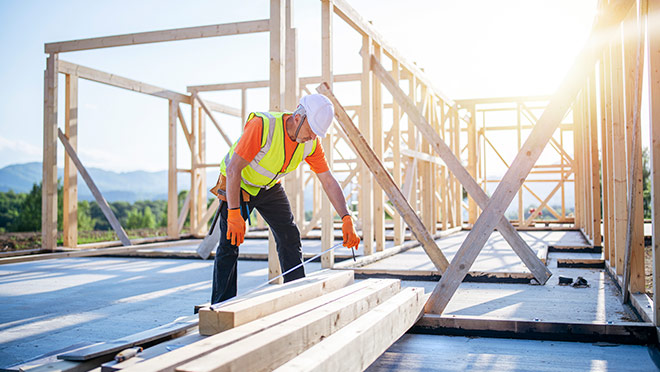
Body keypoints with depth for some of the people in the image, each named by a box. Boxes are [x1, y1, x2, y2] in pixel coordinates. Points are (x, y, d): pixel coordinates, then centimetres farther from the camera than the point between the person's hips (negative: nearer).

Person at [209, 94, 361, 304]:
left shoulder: (312, 143, -17)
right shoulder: (262, 126, -35)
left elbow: (329, 181, -12)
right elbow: (233, 169, -34)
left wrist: (347, 219, -22)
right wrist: (234, 214, -38)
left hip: (270, 188, 5)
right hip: (237, 185, -5)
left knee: (290, 237, 0)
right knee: (230, 243, -9)